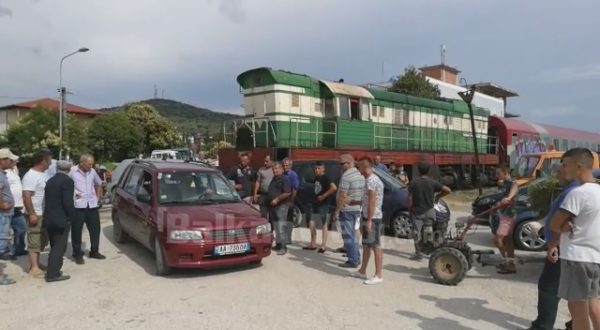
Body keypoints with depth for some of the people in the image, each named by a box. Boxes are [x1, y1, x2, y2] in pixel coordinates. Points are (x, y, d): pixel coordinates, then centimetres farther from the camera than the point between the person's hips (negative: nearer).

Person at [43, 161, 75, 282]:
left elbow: (47, 200, 14)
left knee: (54, 247, 19)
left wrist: (49, 215, 18)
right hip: (62, 219, -8)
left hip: (49, 219, 8)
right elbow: (68, 202, -20)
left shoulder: (50, 181, 11)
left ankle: (53, 270, 25)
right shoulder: (68, 181, -13)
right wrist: (71, 216, -8)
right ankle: (52, 274, -2)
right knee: (59, 247, -2)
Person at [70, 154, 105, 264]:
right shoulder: (72, 171, -9)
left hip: (92, 205, 5)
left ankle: (94, 251, 25)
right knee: (76, 231, 2)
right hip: (78, 206, -5)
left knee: (95, 229, 10)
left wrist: (98, 197, 14)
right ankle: (78, 254, 14)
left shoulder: (92, 172, 7)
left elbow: (99, 184, 22)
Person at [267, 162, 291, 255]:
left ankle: (283, 247, -6)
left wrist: (277, 199, -19)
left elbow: (288, 193, -19)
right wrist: (270, 200, 14)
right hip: (273, 205, 9)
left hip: (281, 205, -9)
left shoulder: (284, 179, -10)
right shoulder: (274, 179, 18)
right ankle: (278, 244, 22)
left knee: (281, 227, -9)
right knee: (276, 226, 13)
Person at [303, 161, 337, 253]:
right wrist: (315, 198, 8)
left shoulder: (325, 178, -14)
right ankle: (313, 244, 21)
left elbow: (334, 188, -28)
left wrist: (324, 196, -24)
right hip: (315, 203, 9)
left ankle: (323, 245, 8)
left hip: (323, 204, -8)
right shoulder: (316, 178, 10)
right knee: (311, 223, 11)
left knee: (324, 224, 1)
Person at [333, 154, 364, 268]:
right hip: (357, 208, 9)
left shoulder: (346, 176, -18)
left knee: (348, 235, -1)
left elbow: (342, 196, -21)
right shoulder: (360, 175, 10)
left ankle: (352, 261, 3)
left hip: (347, 209, -9)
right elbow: (362, 193, 16)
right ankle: (356, 258, 25)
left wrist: (336, 211, -15)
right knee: (352, 234, 19)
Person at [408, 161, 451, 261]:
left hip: (416, 211, -1)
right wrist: (437, 196, 6)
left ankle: (418, 253, 4)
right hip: (429, 211, 1)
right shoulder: (432, 182, -4)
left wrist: (409, 210, 4)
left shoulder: (414, 183, -5)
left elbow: (410, 198, -6)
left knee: (416, 233, 5)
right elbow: (447, 190, -9)